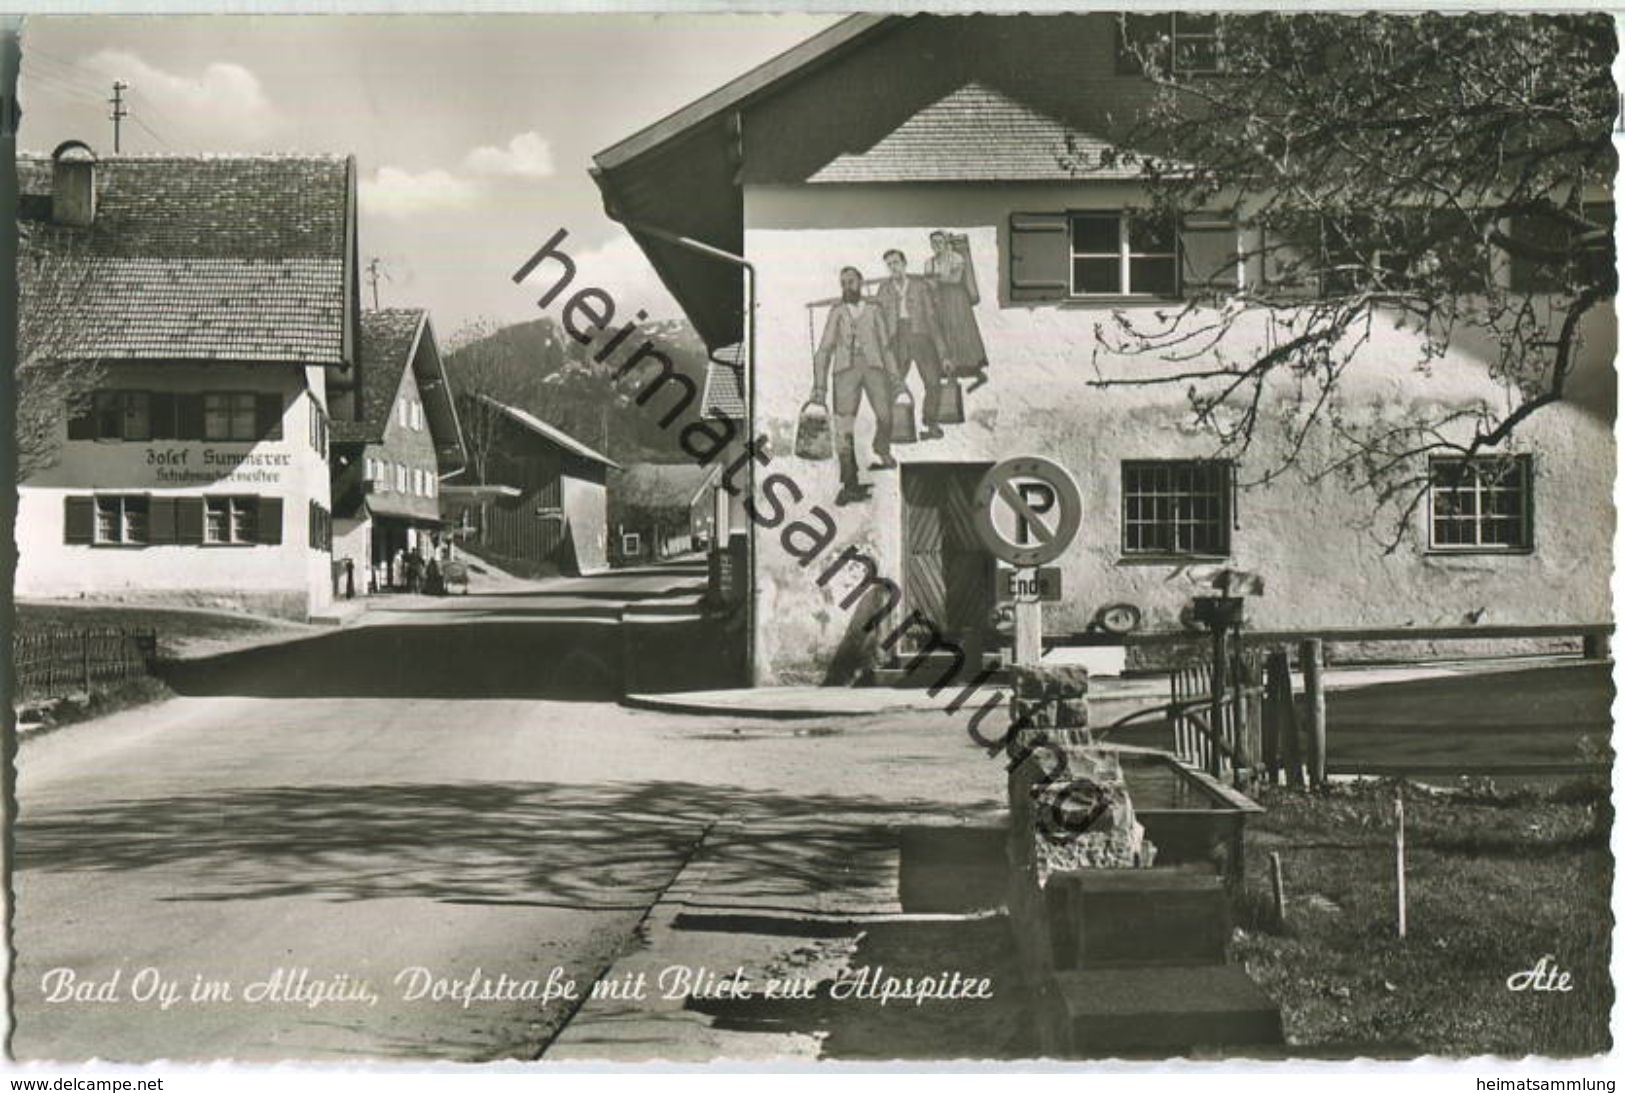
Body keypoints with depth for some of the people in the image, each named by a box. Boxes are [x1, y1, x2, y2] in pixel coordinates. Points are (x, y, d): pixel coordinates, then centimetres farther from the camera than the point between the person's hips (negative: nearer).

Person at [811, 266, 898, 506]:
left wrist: (893, 375, 7)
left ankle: (882, 453, 9)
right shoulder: (836, 312, 18)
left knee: (884, 415, -21)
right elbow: (824, 350, 15)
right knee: (843, 426, -11)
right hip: (845, 369, 0)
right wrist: (819, 385, 6)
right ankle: (850, 484, -9)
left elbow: (884, 345, 19)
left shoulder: (873, 310, 19)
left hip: (873, 367, 0)